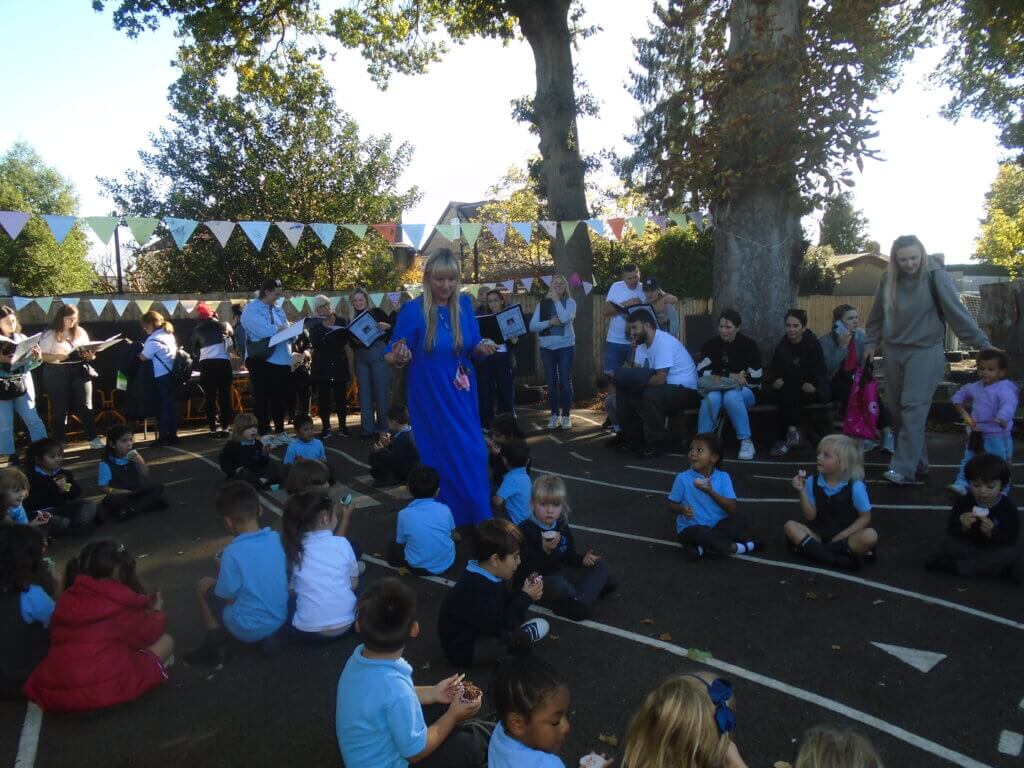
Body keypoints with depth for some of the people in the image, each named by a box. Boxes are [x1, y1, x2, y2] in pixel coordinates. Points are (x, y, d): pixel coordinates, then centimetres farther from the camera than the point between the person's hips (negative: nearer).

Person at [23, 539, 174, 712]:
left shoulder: (67, 599, 11)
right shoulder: (118, 601, -5)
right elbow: (147, 633, 10)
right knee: (166, 640, 9)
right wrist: (157, 612, 31)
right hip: (105, 690, -7)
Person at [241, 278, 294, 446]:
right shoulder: (251, 309, -5)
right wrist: (280, 328, -7)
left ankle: (280, 432, 21)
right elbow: (263, 330, -20)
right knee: (262, 399, 0)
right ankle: (263, 434, 5)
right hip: (262, 361, -7)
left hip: (282, 360, 7)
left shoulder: (278, 310, 19)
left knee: (279, 398, 12)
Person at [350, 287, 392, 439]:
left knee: (381, 390, -4)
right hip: (361, 357, 4)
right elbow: (352, 343, 15)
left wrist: (387, 326, -21)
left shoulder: (376, 312, 3)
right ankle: (368, 428, 7)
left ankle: (383, 426, 4)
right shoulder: (353, 318, 14)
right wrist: (355, 341, -7)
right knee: (364, 392, 4)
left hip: (378, 354, -4)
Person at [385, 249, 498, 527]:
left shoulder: (464, 305, 0)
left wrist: (482, 348, -15)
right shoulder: (413, 310, -15)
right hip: (431, 397, -5)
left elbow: (471, 348, 7)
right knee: (443, 457, 3)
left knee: (473, 454, 12)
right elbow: (393, 356, -10)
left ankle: (477, 518, 31)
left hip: (462, 394, 5)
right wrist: (399, 356, -33)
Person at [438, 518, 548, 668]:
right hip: (464, 650, -9)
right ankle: (523, 637, 7)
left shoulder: (486, 576, -3)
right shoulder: (476, 590, -35)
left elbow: (506, 604, 8)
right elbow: (501, 626, -30)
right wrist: (525, 598, -20)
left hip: (482, 631, 9)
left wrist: (524, 592, -10)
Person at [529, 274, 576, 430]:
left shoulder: (570, 302, 0)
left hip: (565, 346, -2)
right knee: (551, 382, 6)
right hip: (547, 347, 2)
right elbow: (532, 326, -3)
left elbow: (565, 318, -20)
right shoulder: (542, 303, 5)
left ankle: (565, 416, 8)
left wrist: (556, 300, -12)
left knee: (565, 381, -1)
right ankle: (555, 415, 16)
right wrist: (549, 322, -16)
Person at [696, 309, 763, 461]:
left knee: (731, 397, -36)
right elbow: (702, 373, -8)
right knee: (712, 397, -33)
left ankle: (746, 441, -24)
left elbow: (755, 379, -10)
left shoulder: (749, 345, -6)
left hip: (745, 391, -2)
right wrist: (730, 376, -19)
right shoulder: (711, 344, 0)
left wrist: (721, 378, -14)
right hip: (717, 389, 2)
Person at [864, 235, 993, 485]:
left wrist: (982, 342, -14)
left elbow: (957, 311, -13)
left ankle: (904, 468, -14)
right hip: (894, 352, 5)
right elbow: (877, 315, 13)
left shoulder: (935, 275, -11)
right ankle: (918, 461, 22)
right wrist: (870, 343, 12)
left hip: (926, 351, -5)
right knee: (897, 410, 8)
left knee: (913, 408, -13)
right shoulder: (888, 279, 2)